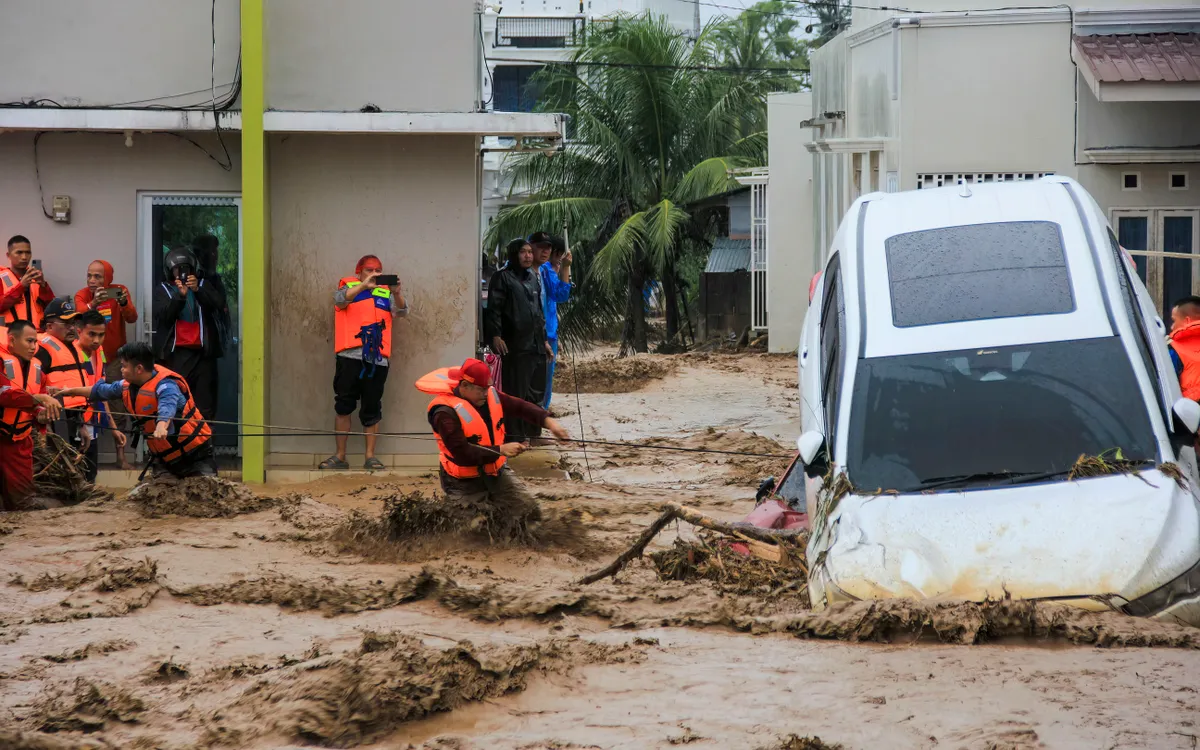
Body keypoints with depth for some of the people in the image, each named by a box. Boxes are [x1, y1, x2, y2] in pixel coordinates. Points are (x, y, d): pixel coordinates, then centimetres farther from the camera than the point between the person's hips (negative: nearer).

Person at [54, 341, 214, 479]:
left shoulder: (165, 385, -25)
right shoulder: (128, 385, 3)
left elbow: (167, 407, -47)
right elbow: (101, 391, 22)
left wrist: (162, 426, -68)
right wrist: (73, 391, 29)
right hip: (163, 456, 8)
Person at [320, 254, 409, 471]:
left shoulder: (385, 294, 17)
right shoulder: (349, 287, 11)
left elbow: (401, 311, 3)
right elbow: (341, 299, -10)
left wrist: (396, 293, -17)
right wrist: (364, 285, -24)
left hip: (377, 359, 2)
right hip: (350, 356, -2)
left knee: (372, 410, 4)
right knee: (343, 406, -3)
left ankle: (370, 456, 9)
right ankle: (340, 456, 2)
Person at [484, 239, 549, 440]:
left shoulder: (533, 277, 18)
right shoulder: (503, 277, -3)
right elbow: (494, 308, -9)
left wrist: (544, 339, 23)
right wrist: (495, 335, -20)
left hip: (536, 345, 7)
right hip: (515, 346, -7)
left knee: (536, 393, 9)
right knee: (516, 393, -4)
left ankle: (532, 433, 18)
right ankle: (515, 436, 0)